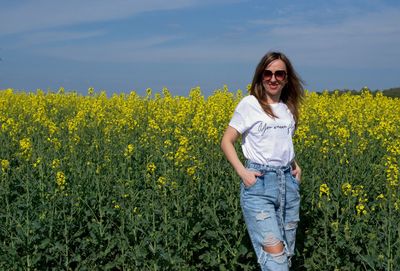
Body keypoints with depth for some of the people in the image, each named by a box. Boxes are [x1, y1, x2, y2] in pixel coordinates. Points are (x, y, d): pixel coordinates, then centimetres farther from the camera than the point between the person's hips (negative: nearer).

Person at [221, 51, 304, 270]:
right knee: (274, 253, -17)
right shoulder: (249, 104, -5)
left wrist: (296, 166, 11)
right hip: (258, 181, -6)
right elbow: (226, 142, -2)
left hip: (288, 182, 6)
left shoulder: (289, 107, 12)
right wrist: (242, 172, -14)